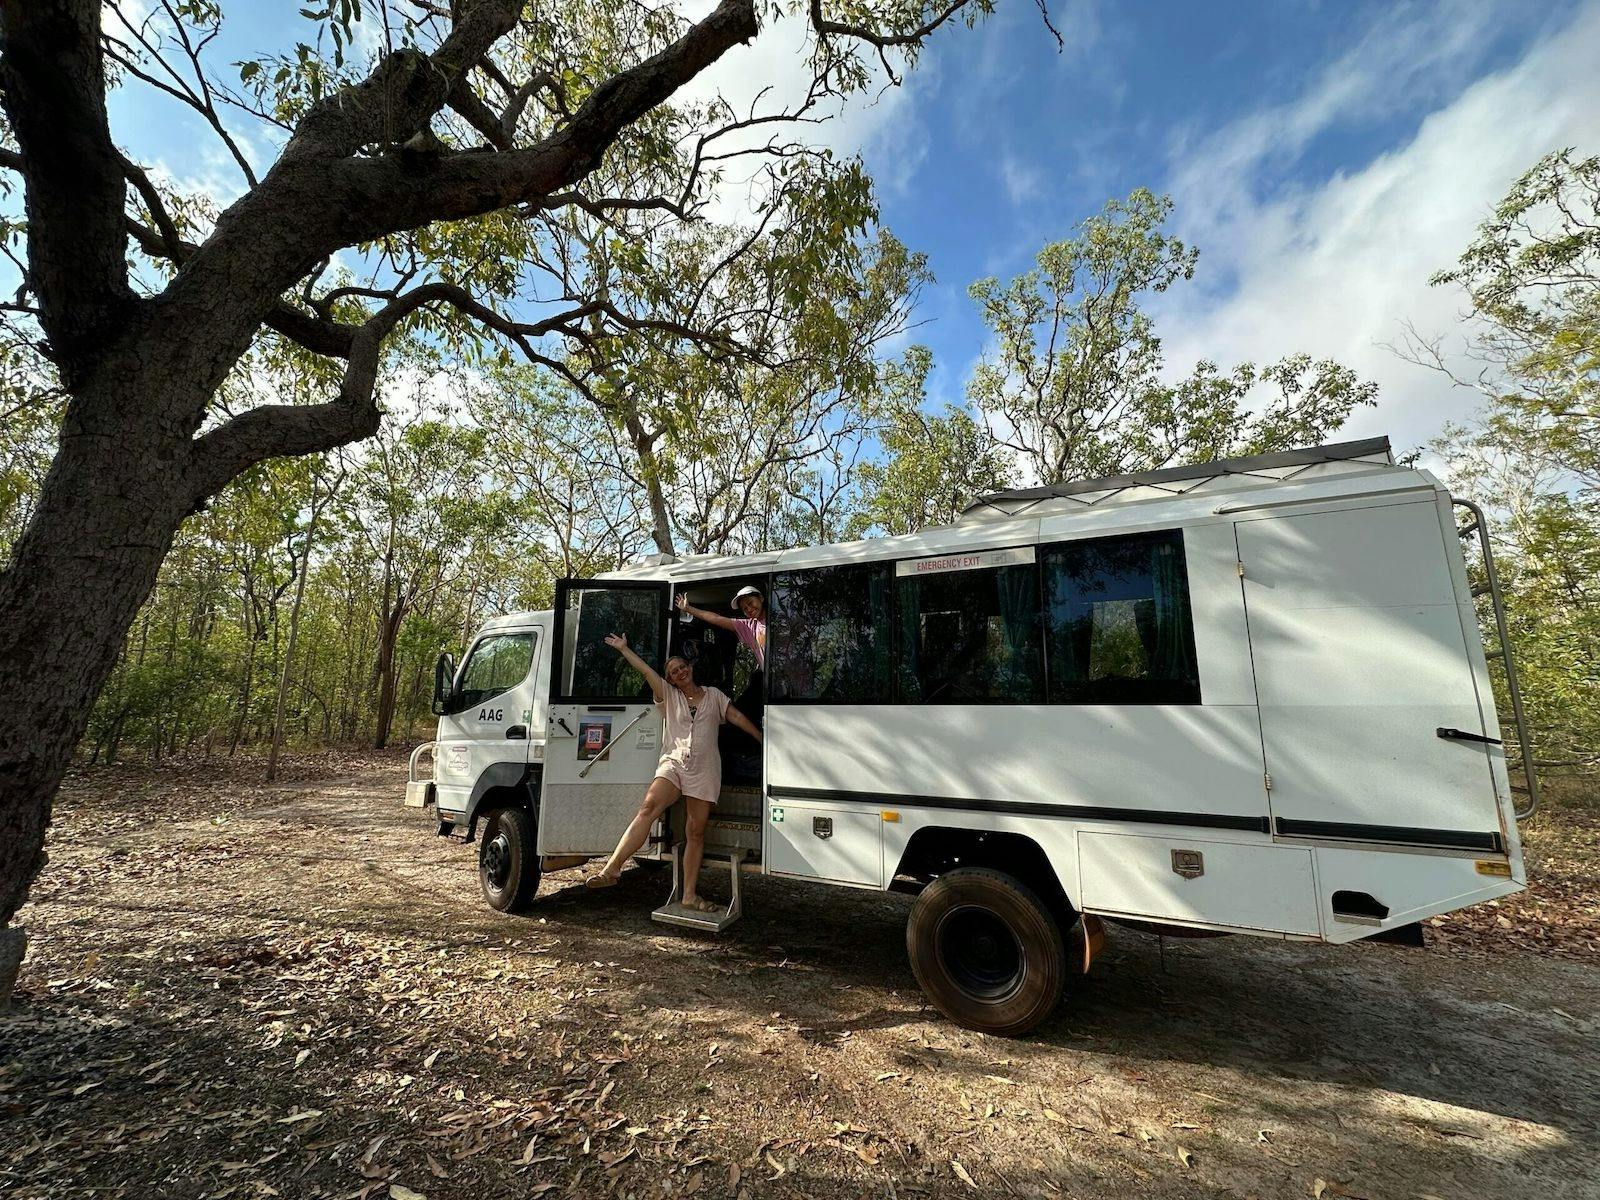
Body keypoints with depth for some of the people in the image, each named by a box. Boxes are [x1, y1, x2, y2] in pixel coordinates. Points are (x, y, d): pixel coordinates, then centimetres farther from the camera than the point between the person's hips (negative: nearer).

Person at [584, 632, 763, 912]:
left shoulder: (713, 695, 14)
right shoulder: (669, 696, 12)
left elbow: (737, 717, 14)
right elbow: (645, 670, 6)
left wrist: (762, 739, 13)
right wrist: (622, 649, 3)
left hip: (704, 772, 1)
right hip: (673, 763, -1)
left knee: (696, 832, 3)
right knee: (648, 807, -27)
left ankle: (690, 895, 10)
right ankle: (612, 868, -29)